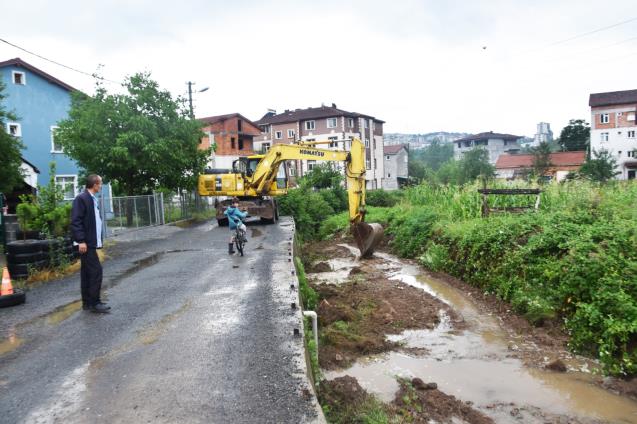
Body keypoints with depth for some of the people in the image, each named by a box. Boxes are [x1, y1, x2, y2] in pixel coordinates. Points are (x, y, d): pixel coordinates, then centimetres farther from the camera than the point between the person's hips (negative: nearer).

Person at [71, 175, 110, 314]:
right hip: (85, 243, -9)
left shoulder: (93, 199, 15)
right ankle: (94, 303, -3)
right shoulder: (81, 198, -12)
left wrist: (98, 240, 14)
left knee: (87, 272, 12)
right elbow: (75, 221, -18)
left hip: (91, 242, 9)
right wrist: (81, 241, -22)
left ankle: (87, 302, 19)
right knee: (96, 270, -10)